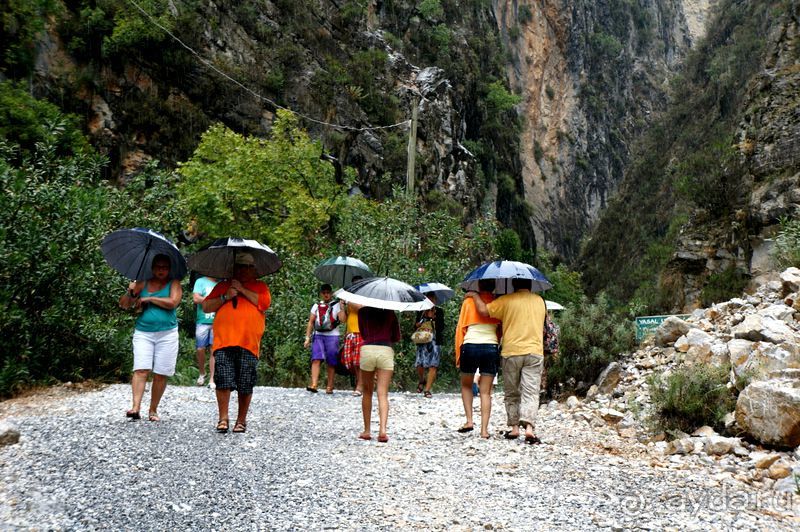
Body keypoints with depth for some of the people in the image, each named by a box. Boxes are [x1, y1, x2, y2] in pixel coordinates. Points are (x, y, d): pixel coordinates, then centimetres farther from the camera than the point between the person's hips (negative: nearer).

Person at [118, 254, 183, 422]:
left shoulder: (174, 284, 5)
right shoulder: (143, 284, 11)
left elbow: (172, 303, -13)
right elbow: (123, 304, 9)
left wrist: (149, 298, -7)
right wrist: (130, 292, -10)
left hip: (167, 334, -1)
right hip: (143, 333, 1)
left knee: (160, 374, 0)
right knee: (141, 370, -13)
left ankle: (153, 410, 9)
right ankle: (135, 407, -20)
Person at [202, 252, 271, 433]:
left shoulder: (260, 286, 16)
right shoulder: (222, 286, 21)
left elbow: (264, 303, -4)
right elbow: (206, 307, 13)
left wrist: (242, 290, -2)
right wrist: (225, 297, -1)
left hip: (249, 343, -1)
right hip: (223, 342, 1)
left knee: (245, 385, 1)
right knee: (223, 380, -9)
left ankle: (241, 420, 12)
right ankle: (223, 418, -1)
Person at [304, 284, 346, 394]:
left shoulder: (336, 305, 7)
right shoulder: (317, 306, 15)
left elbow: (343, 319, -9)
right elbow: (310, 322, 14)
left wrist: (342, 307, -16)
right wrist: (307, 337, 7)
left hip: (332, 336, -2)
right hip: (318, 335, 2)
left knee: (331, 363, 1)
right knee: (316, 359, -13)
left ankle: (329, 387, 9)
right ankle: (314, 385, -21)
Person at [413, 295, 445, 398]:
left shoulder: (439, 312, 6)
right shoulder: (420, 312, 10)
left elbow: (442, 328, -1)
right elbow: (415, 326, 18)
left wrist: (433, 317, -11)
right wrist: (417, 325, -4)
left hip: (435, 342, -1)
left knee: (433, 366, -7)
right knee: (420, 365, -7)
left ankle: (427, 390, 0)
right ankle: (421, 381, 25)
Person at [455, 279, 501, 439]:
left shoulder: (469, 301, 2)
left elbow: (460, 328, 2)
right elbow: (500, 331, 8)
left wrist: (458, 355, 7)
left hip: (470, 347, -1)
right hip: (491, 348, 1)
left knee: (466, 385, 21)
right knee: (486, 392, 6)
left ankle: (469, 421, 9)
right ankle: (484, 429, 1)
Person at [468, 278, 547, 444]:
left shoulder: (506, 300, -4)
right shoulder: (539, 300, 10)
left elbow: (483, 310, -9)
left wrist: (475, 296, 8)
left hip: (511, 352, -1)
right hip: (534, 352, 2)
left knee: (512, 393, 12)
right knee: (531, 392, -3)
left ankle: (514, 427, 13)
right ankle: (529, 427, -19)